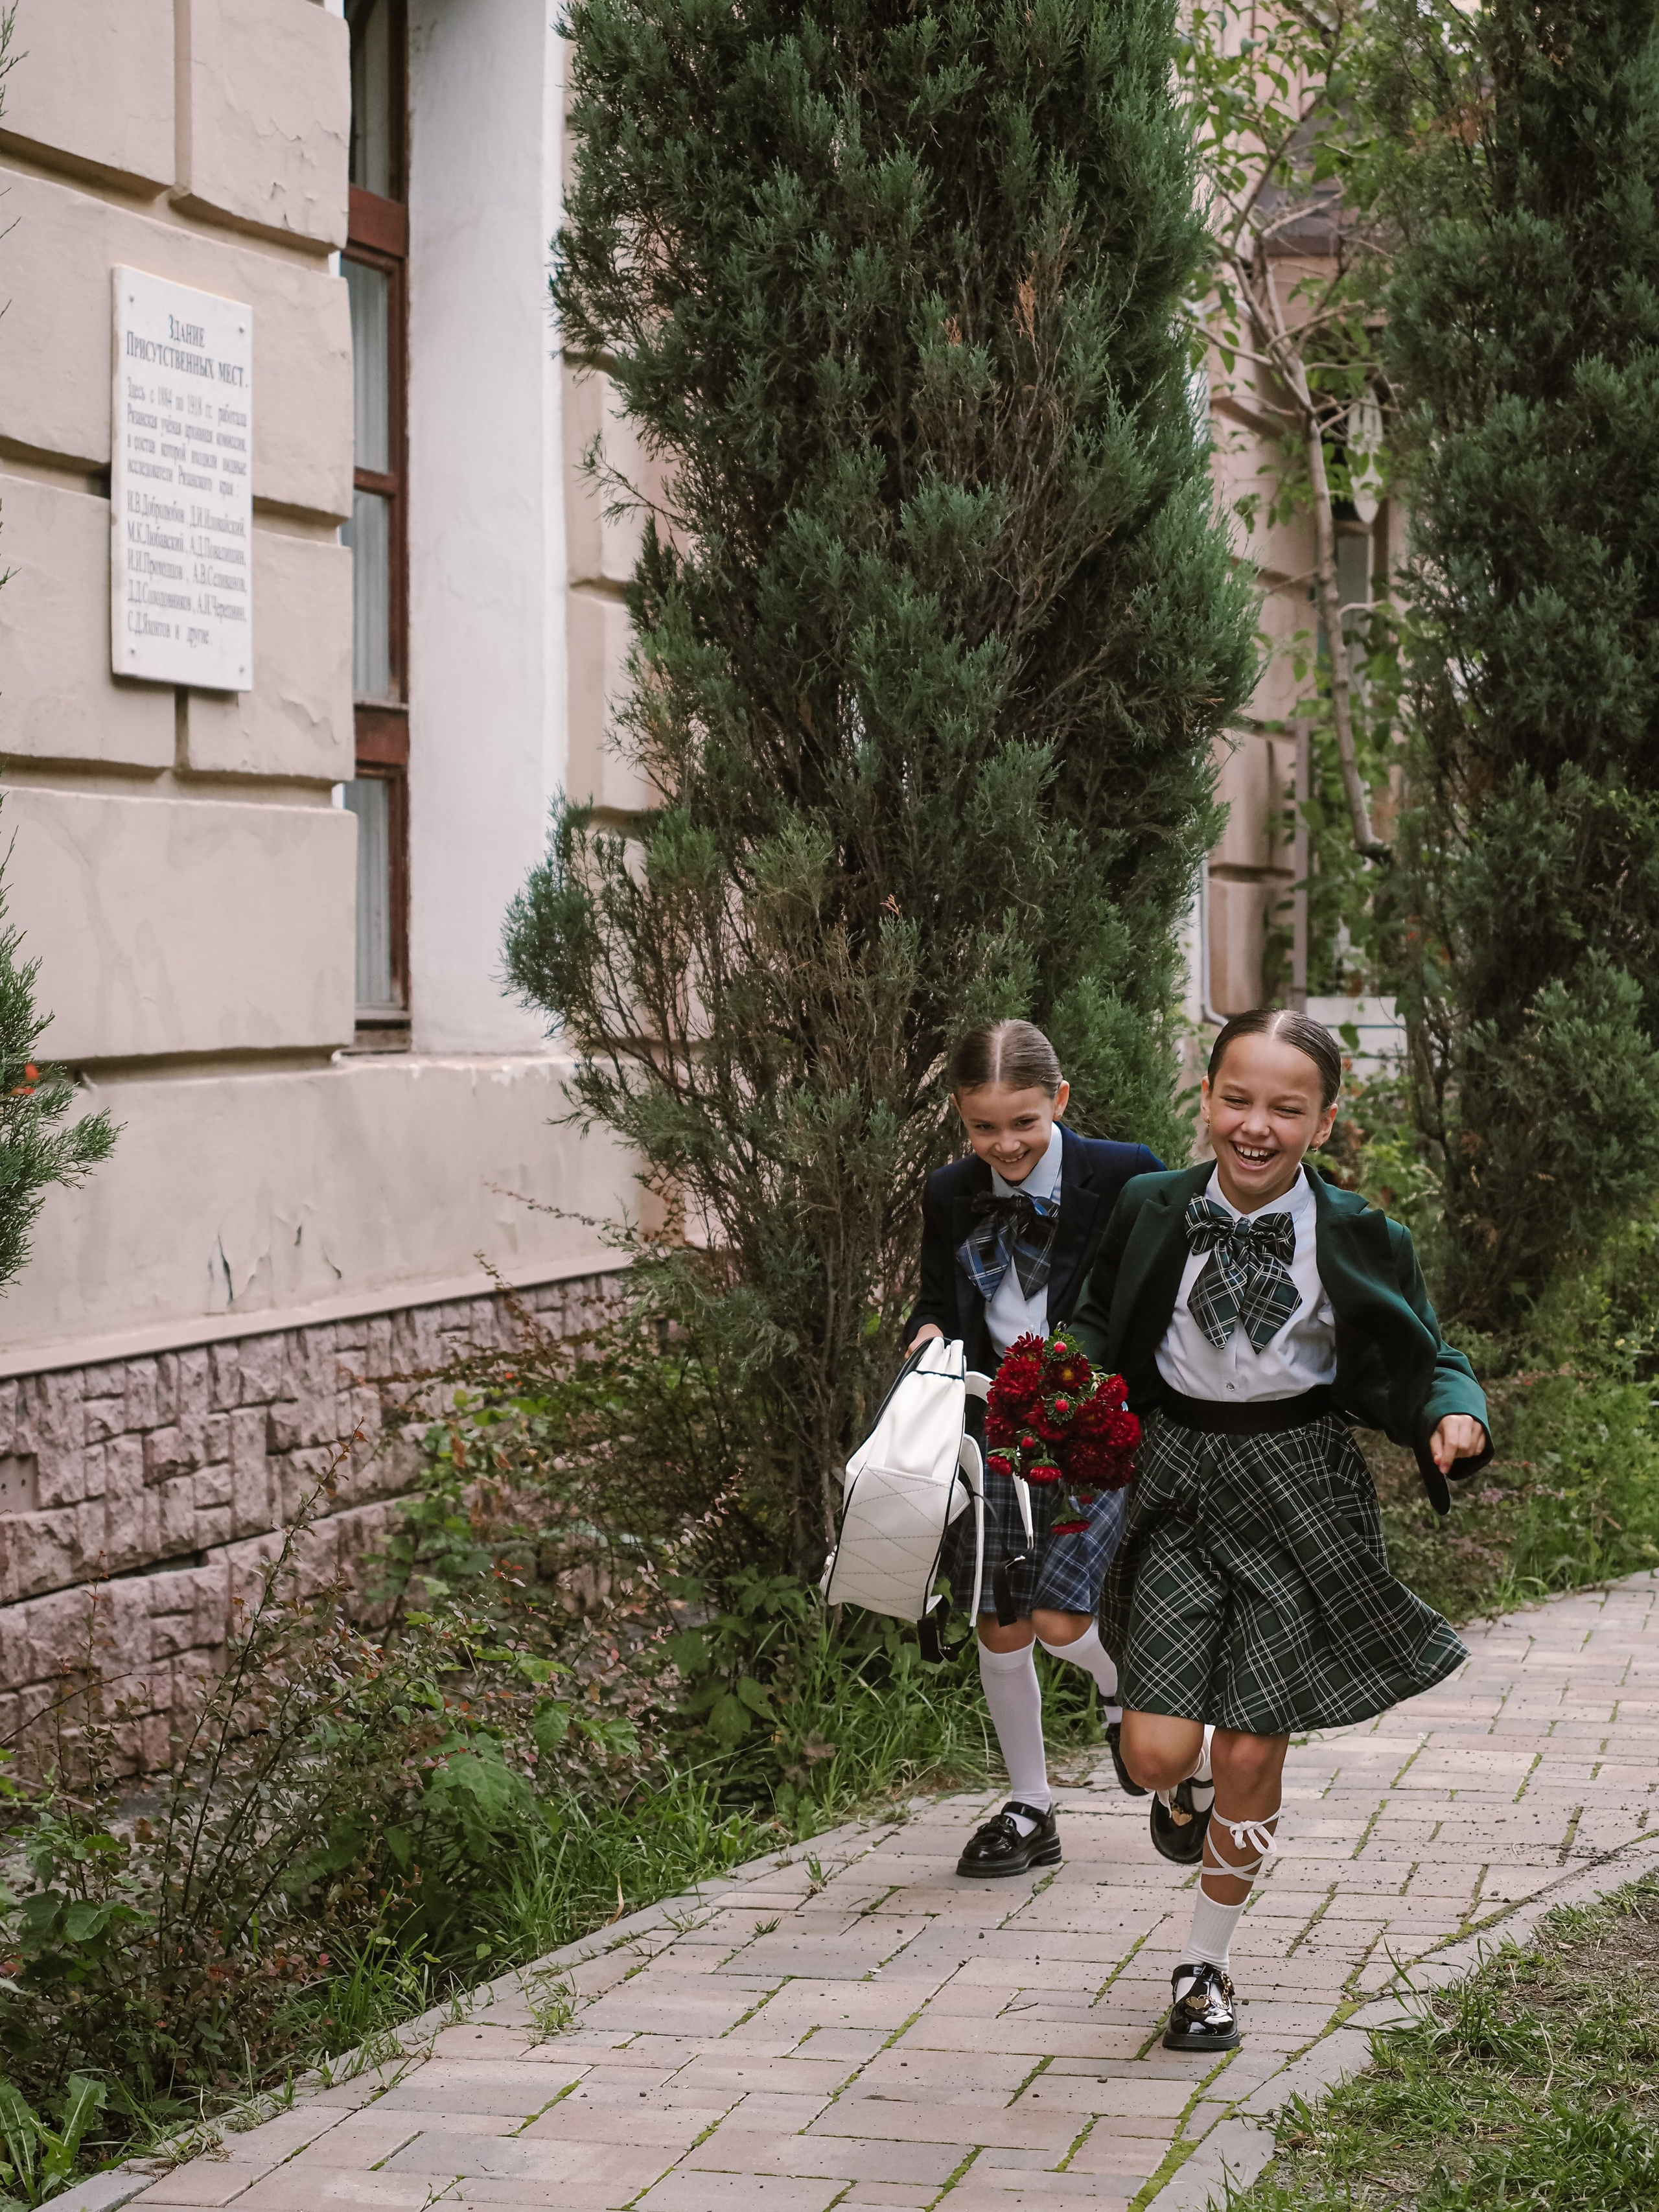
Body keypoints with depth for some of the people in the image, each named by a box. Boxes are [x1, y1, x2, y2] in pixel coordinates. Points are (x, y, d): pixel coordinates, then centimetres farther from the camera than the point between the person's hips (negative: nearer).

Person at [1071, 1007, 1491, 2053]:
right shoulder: (1153, 1210, -1)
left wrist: (1455, 1417, -20)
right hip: (1177, 1480, 1)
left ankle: (1206, 1967, 24)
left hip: (1299, 1489, -1)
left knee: (1252, 1758, 2)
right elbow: (1103, 1323, 14)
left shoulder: (1360, 1240, -6)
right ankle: (1182, 1790, 34)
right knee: (1156, 1752, -7)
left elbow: (1426, 1359, 2)